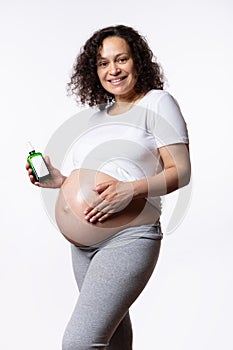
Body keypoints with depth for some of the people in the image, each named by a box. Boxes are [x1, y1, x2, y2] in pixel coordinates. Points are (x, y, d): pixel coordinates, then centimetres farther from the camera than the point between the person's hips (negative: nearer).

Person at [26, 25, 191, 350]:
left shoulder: (157, 102, -2)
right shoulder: (100, 112, 18)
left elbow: (181, 171, -9)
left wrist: (131, 189, -23)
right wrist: (61, 180, 7)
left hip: (128, 238, -8)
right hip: (83, 243, 8)